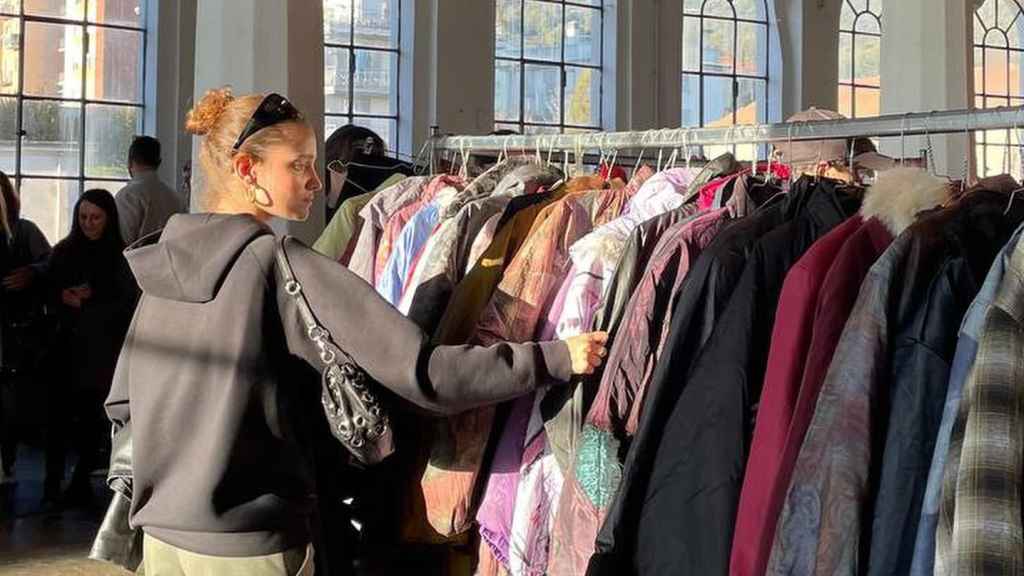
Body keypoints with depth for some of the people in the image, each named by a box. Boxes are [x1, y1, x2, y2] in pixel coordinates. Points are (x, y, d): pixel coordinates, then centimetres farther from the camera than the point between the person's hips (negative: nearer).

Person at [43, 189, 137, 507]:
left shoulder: (122, 255, -1)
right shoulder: (64, 251, 8)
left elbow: (127, 303, -3)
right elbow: (49, 292, 10)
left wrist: (89, 299, -10)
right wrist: (65, 297, -10)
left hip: (103, 348, -2)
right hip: (67, 342, 2)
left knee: (92, 415, 3)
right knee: (60, 412, -4)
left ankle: (81, 481, 14)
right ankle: (52, 481, 1)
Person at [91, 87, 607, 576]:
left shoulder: (160, 262, 3)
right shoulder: (283, 265, -17)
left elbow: (124, 404, 10)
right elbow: (420, 372, -23)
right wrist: (555, 358, -16)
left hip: (162, 533, 7)